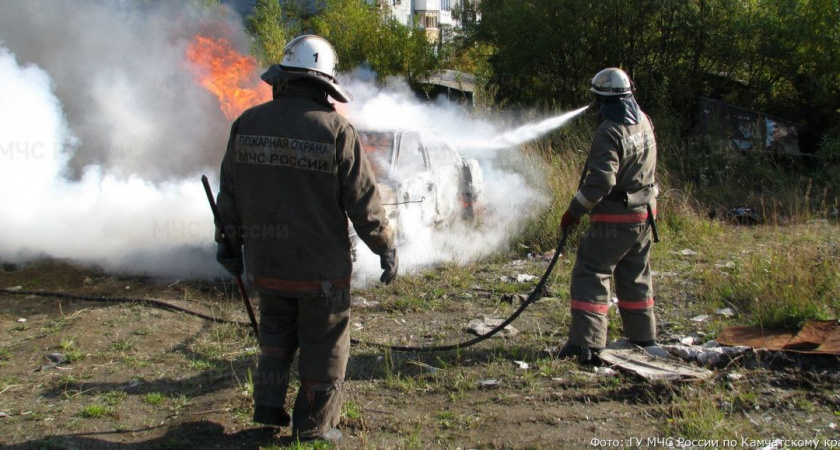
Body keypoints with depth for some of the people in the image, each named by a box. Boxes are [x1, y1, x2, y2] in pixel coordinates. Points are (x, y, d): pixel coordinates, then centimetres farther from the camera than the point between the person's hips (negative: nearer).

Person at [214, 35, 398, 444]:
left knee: (275, 332, 25)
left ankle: (268, 405, 25)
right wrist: (386, 248, 2)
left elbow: (229, 195, 7)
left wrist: (228, 242, 19)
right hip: (320, 267, -4)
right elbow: (363, 201, -10)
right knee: (324, 346, 11)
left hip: (265, 263, 4)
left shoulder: (247, 124, -1)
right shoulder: (335, 129, -14)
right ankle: (313, 428, 19)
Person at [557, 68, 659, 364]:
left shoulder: (610, 133, -21)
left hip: (615, 218, -8)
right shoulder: (644, 122, 4)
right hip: (644, 214, 8)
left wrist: (574, 212, -17)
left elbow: (600, 181, -26)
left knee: (590, 275, -4)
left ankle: (586, 343, -10)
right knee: (635, 276, 20)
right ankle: (643, 336, 31)